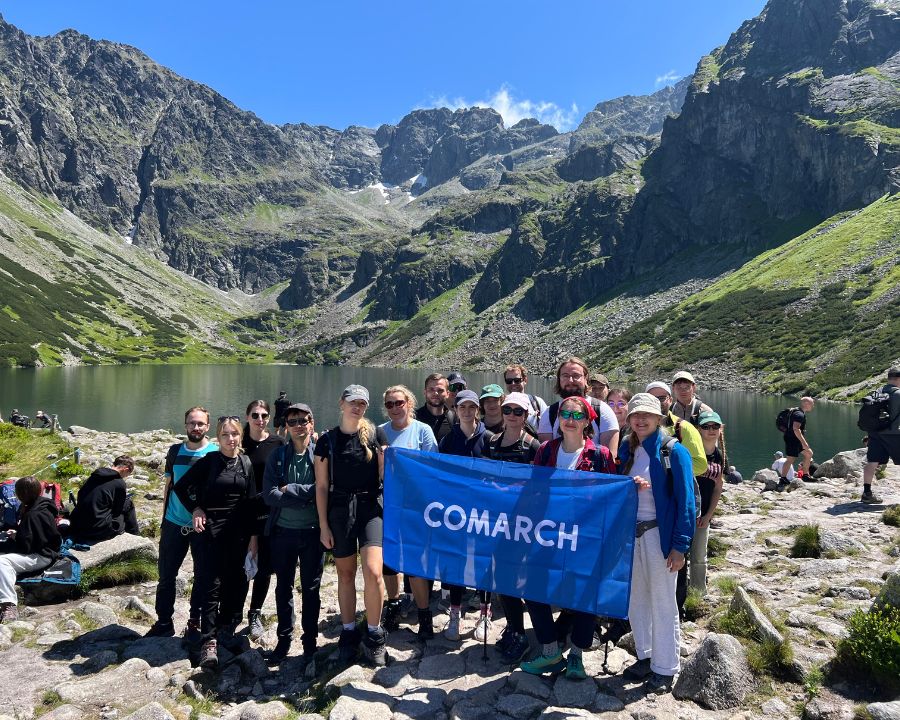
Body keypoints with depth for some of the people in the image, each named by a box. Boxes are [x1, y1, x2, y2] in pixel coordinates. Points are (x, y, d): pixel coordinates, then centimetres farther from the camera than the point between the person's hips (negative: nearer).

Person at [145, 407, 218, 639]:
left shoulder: (216, 453, -6)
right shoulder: (175, 451, 5)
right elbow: (169, 485, 11)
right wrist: (163, 520, 11)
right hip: (174, 523, 3)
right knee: (166, 576, 9)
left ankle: (195, 624, 23)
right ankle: (164, 622, 25)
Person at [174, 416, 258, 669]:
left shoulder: (246, 464, 4)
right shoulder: (208, 461, -3)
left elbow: (251, 503, 5)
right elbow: (181, 487, 7)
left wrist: (253, 536, 4)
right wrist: (195, 509, -5)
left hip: (238, 533, 3)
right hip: (211, 531, -3)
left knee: (234, 583, 9)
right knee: (210, 586, -5)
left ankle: (227, 627, 27)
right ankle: (208, 642, -2)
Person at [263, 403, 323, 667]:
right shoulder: (277, 456, 2)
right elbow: (269, 494, -8)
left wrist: (290, 490, -15)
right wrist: (306, 496, -15)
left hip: (312, 532, -2)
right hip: (282, 531, 3)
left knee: (311, 589, 9)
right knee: (283, 588, 15)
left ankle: (310, 643, 23)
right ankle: (284, 640, 31)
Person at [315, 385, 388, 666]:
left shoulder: (375, 435, 3)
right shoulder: (327, 440, 3)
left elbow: (385, 475, 8)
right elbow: (322, 486, 4)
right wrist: (323, 524, 2)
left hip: (371, 507, -1)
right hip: (339, 510, 1)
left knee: (373, 571, -14)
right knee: (346, 574, 11)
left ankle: (374, 636, 5)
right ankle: (348, 634, 28)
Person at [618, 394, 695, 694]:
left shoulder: (674, 451, -10)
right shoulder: (627, 450, 6)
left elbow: (685, 501, -11)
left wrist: (679, 545, -14)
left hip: (658, 534, -5)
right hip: (629, 533, 5)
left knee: (662, 603, 6)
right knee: (635, 599, 14)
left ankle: (664, 669, 21)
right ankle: (645, 657, 31)